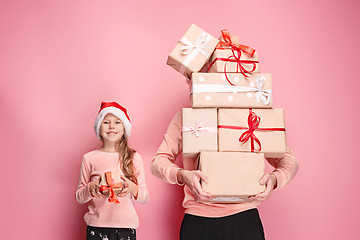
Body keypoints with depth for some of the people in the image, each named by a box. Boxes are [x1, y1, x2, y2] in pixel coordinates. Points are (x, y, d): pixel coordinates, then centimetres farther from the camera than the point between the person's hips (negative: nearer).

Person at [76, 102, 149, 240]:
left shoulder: (134, 158, 4)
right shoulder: (89, 158, 4)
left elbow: (145, 198, 5)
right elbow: (79, 197, 8)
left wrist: (132, 188, -15)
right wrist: (91, 188, -12)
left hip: (126, 227, 0)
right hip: (96, 227, 0)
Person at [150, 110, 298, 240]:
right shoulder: (184, 117, 6)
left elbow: (289, 159, 7)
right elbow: (157, 161, 2)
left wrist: (275, 178, -17)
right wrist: (182, 175, -21)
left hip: (244, 217, 0)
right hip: (197, 220, 0)